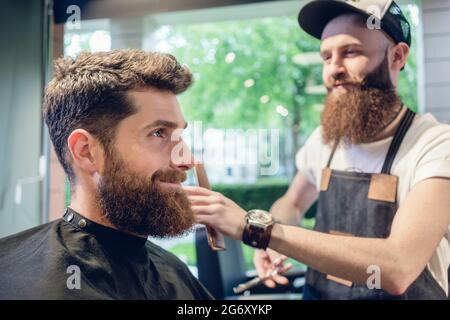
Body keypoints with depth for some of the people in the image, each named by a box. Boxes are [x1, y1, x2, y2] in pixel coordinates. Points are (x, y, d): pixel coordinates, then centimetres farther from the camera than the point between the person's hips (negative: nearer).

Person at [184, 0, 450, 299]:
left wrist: (257, 227, -36)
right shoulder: (324, 139, -4)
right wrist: (272, 241, -10)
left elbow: (398, 268, -33)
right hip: (318, 292, 4)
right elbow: (293, 203, 12)